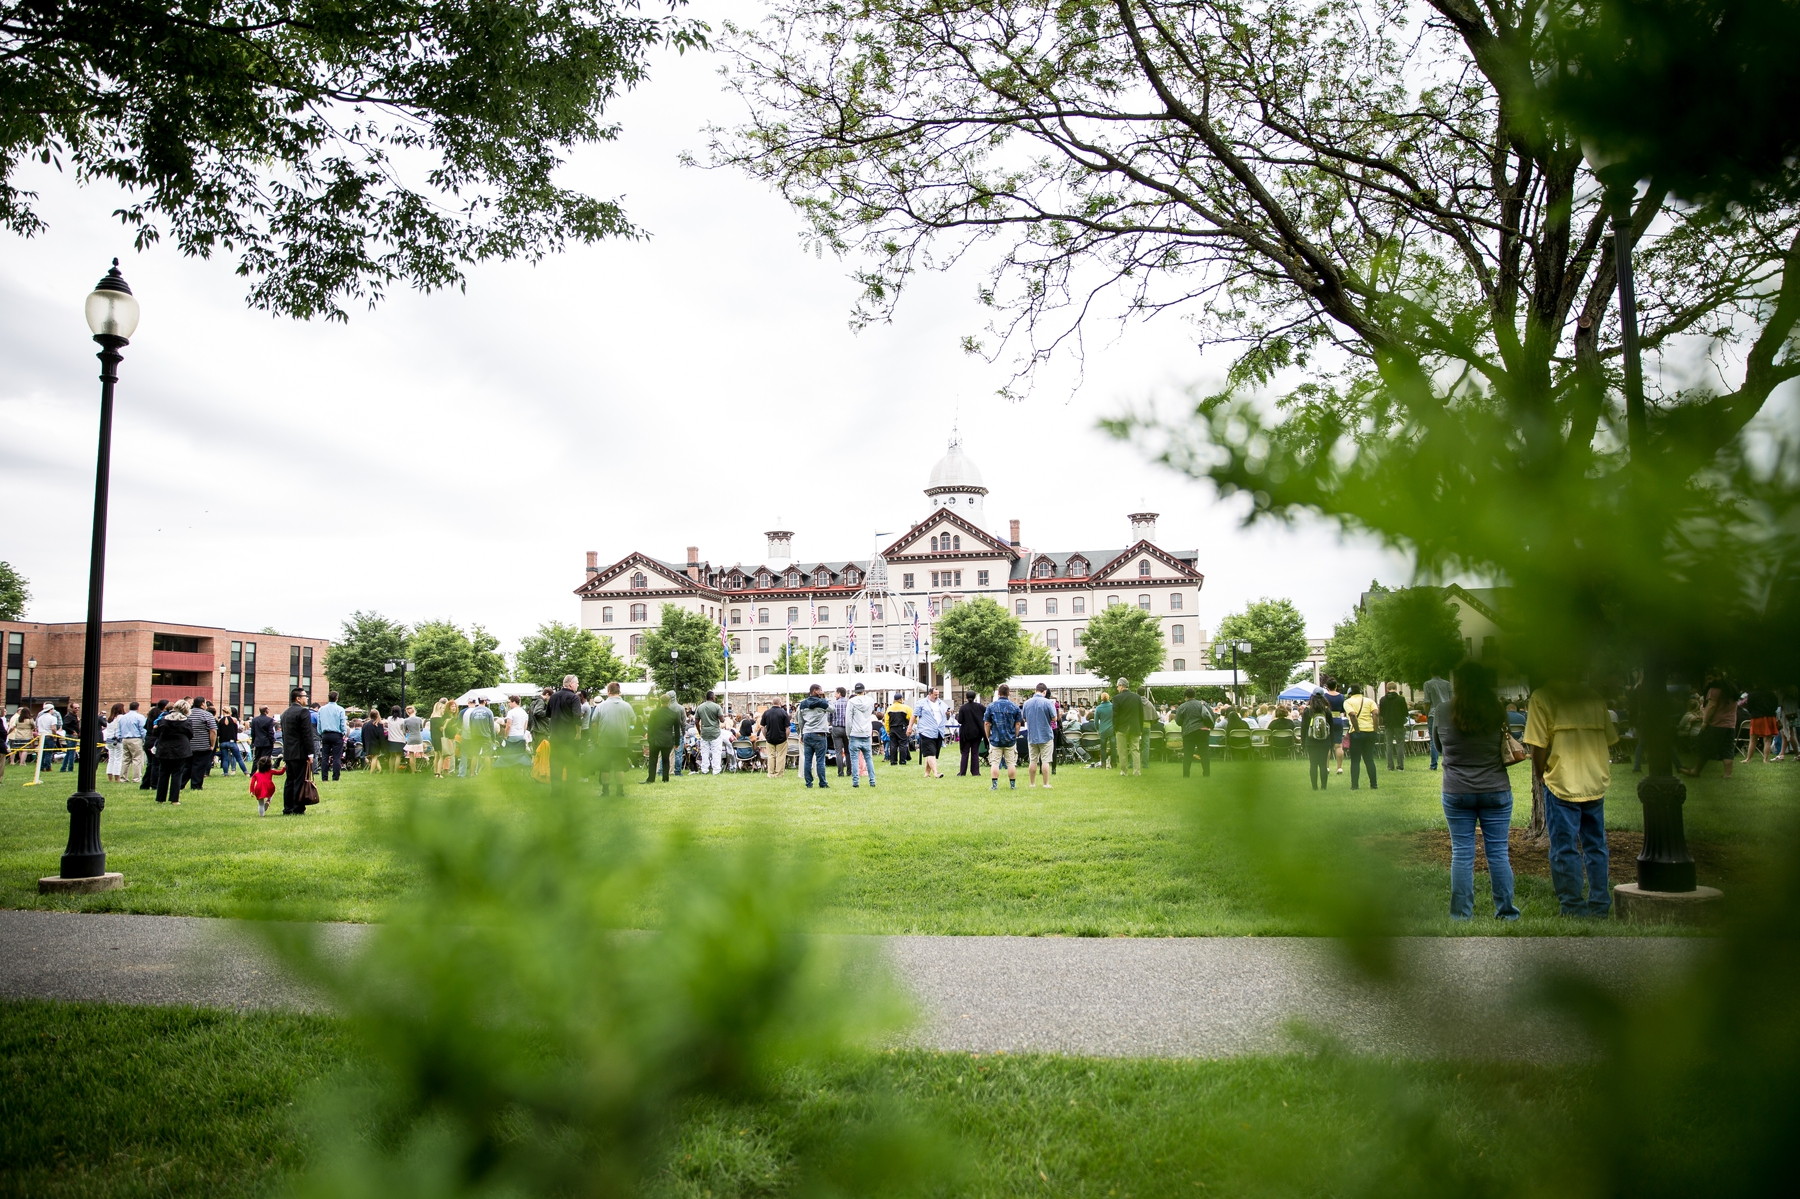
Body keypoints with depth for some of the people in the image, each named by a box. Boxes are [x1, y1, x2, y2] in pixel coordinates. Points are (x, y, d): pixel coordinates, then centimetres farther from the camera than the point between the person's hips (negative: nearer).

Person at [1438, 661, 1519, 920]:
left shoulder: (1446, 715, -9)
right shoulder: (1498, 714, -4)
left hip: (1456, 793, -1)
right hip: (1496, 791, 1)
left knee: (1461, 853, 3)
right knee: (1498, 852, 7)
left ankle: (1461, 914, 7)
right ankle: (1506, 911, 13)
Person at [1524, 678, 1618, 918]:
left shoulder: (1542, 696, -8)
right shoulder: (1594, 695, 6)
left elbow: (1538, 745, -11)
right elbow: (1610, 740, 9)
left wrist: (1539, 774, 4)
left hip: (1562, 784, -5)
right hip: (1596, 784, 5)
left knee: (1565, 850, 3)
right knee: (1596, 847, 15)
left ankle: (1573, 908, 8)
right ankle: (1600, 905, 21)